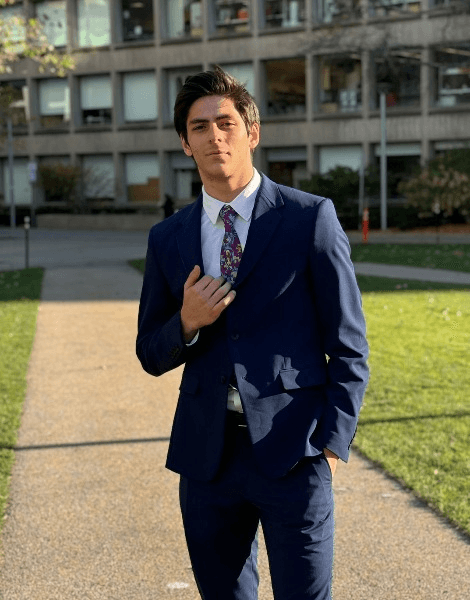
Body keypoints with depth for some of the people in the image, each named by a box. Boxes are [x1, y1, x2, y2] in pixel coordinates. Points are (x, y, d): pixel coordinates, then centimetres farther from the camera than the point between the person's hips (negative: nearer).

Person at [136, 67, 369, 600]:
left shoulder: (311, 218, -2)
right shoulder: (167, 239, 9)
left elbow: (348, 345, -1)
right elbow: (151, 356, 13)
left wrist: (332, 443, -7)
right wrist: (187, 324, -8)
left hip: (292, 452, -3)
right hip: (206, 456, 4)